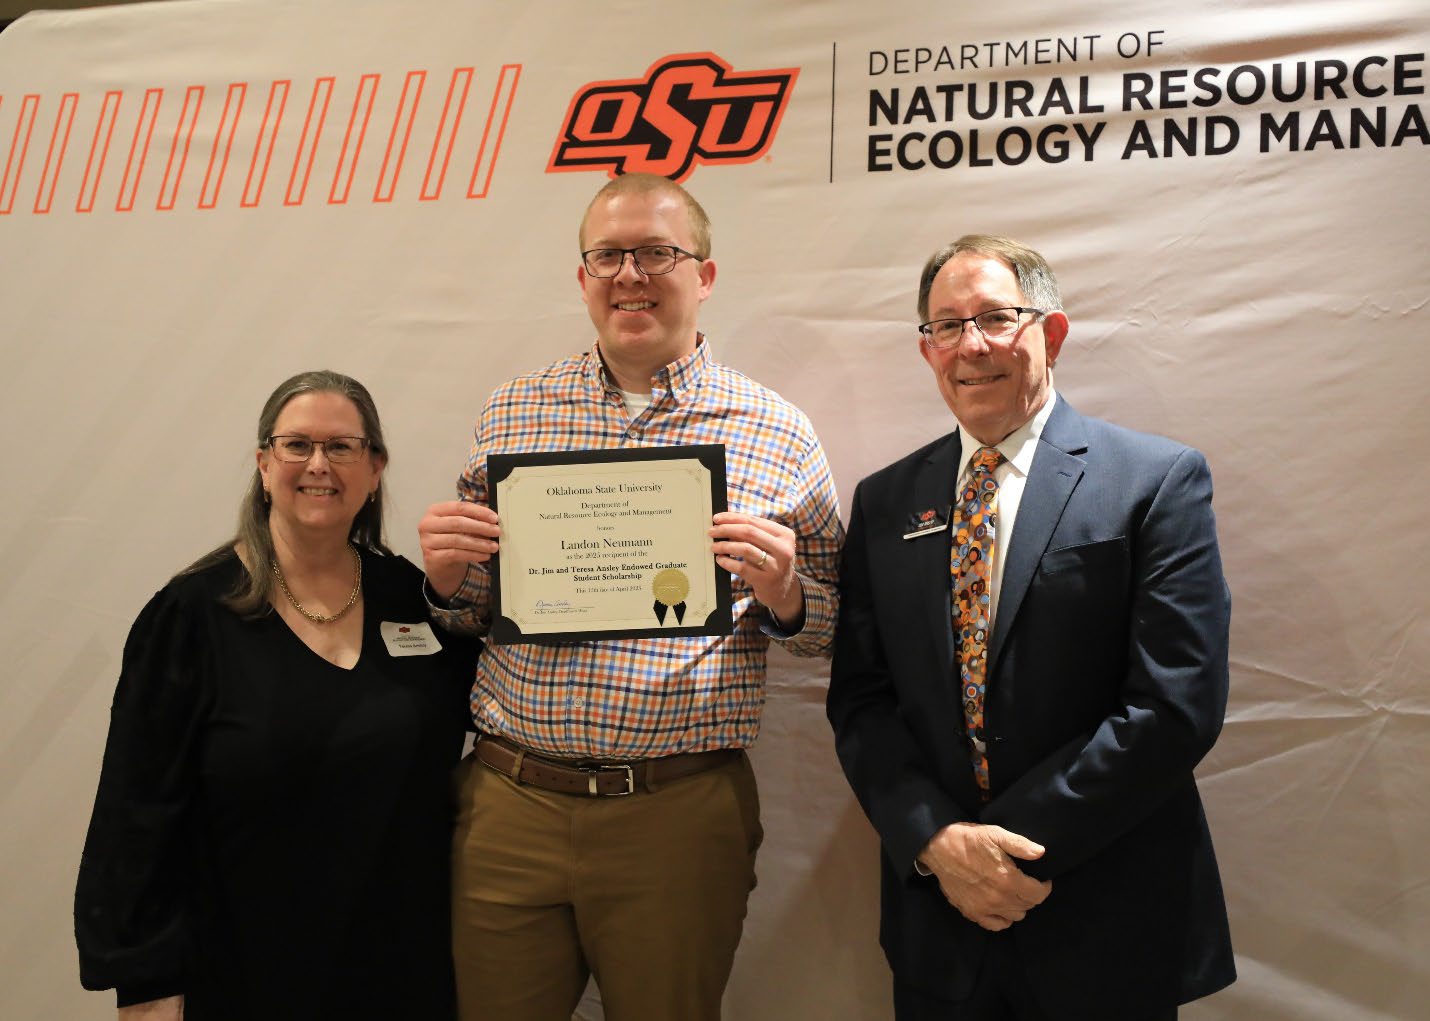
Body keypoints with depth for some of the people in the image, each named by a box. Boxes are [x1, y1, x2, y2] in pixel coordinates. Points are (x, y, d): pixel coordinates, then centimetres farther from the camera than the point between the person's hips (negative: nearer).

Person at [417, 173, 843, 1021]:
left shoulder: (778, 433, -1)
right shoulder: (512, 414, 6)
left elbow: (831, 628, 5)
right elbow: (468, 614, 14)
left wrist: (781, 594, -16)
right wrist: (446, 576, -8)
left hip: (683, 814, -1)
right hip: (509, 800, 2)